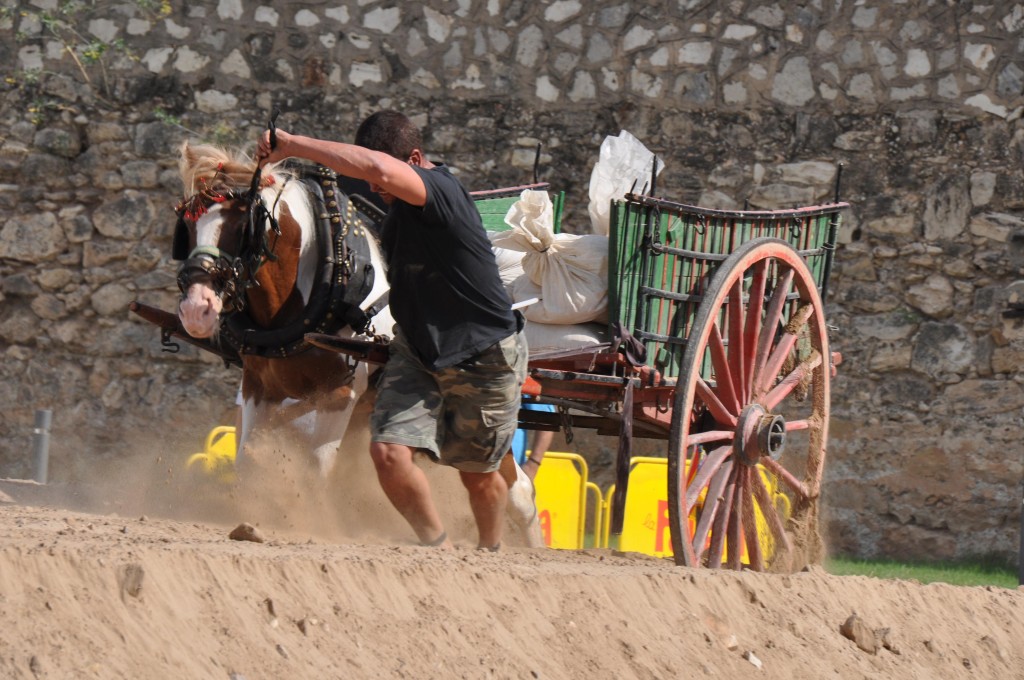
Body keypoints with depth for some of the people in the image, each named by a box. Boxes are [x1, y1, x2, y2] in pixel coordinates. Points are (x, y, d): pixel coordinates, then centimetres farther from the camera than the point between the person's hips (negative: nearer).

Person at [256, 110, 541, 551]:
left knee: (478, 476, 10)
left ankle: (490, 553, 42)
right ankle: (438, 548, 9)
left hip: (484, 356, -6)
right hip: (417, 351, 6)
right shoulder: (396, 206, -4)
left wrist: (292, 146, -43)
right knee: (389, 451, -13)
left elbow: (378, 168, -48)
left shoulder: (441, 192, -29)